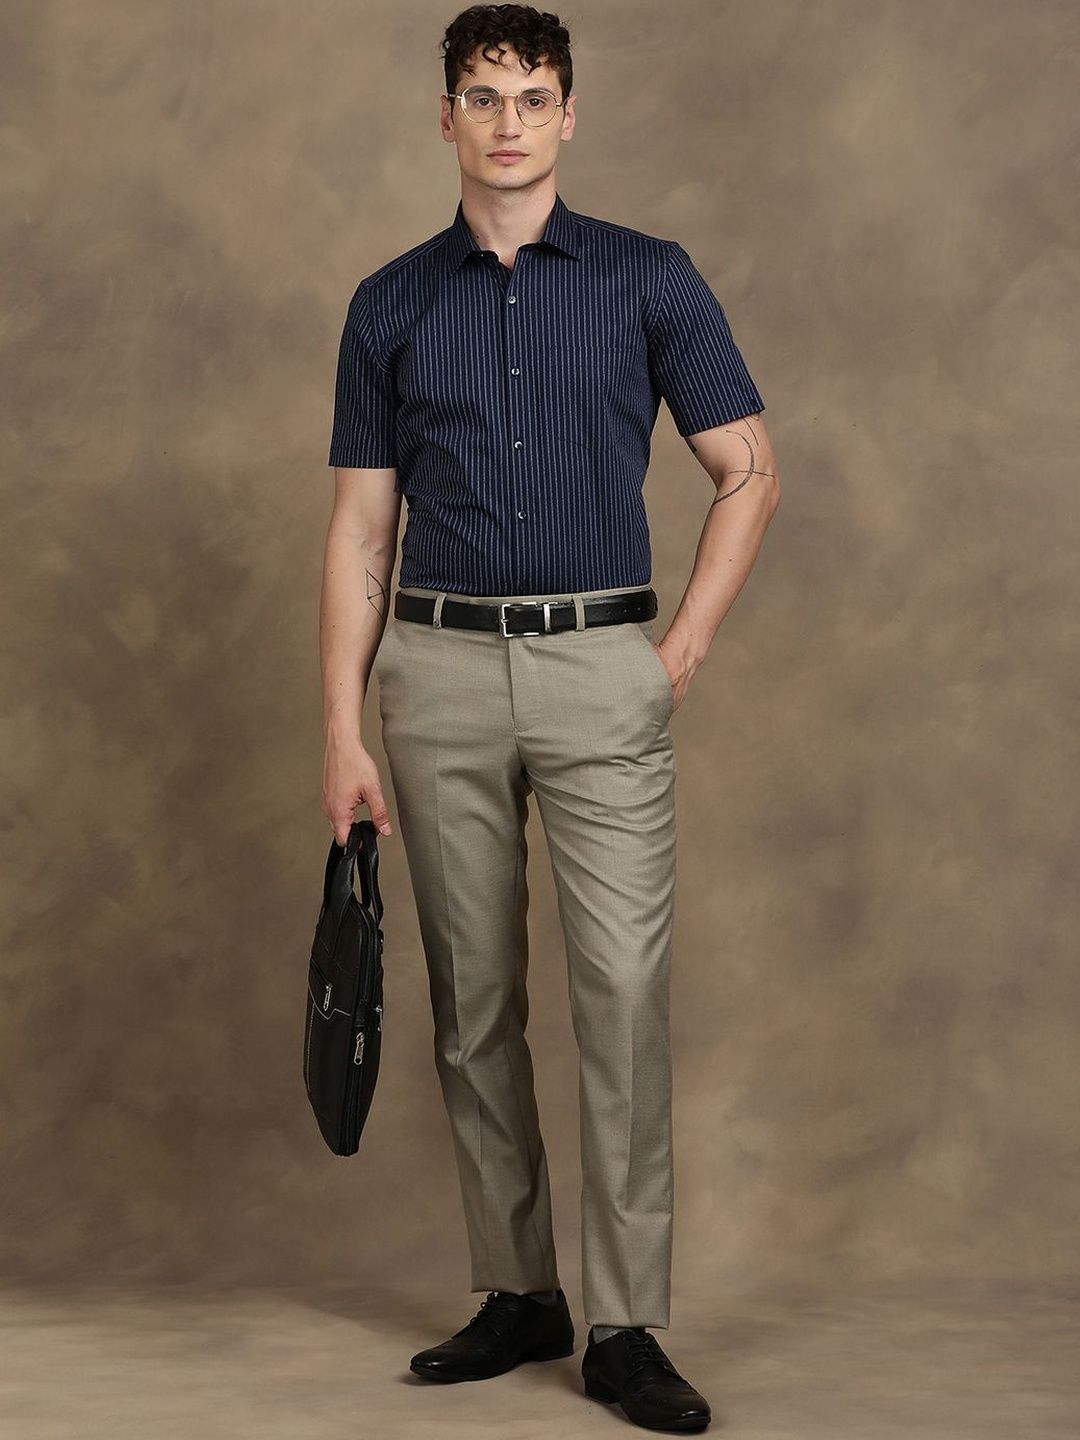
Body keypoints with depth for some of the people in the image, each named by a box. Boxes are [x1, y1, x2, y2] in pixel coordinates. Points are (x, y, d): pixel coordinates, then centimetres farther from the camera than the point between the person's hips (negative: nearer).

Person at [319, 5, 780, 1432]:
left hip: (603, 671, -2)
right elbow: (361, 527, 7)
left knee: (625, 987, -8)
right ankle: (518, 1292, 19)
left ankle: (626, 1326, -1)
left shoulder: (652, 279, 3)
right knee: (475, 997, 7)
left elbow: (750, 471, 6)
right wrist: (344, 729, 1)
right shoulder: (391, 302, 8)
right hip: (440, 672, 2)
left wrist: (683, 647, -3)